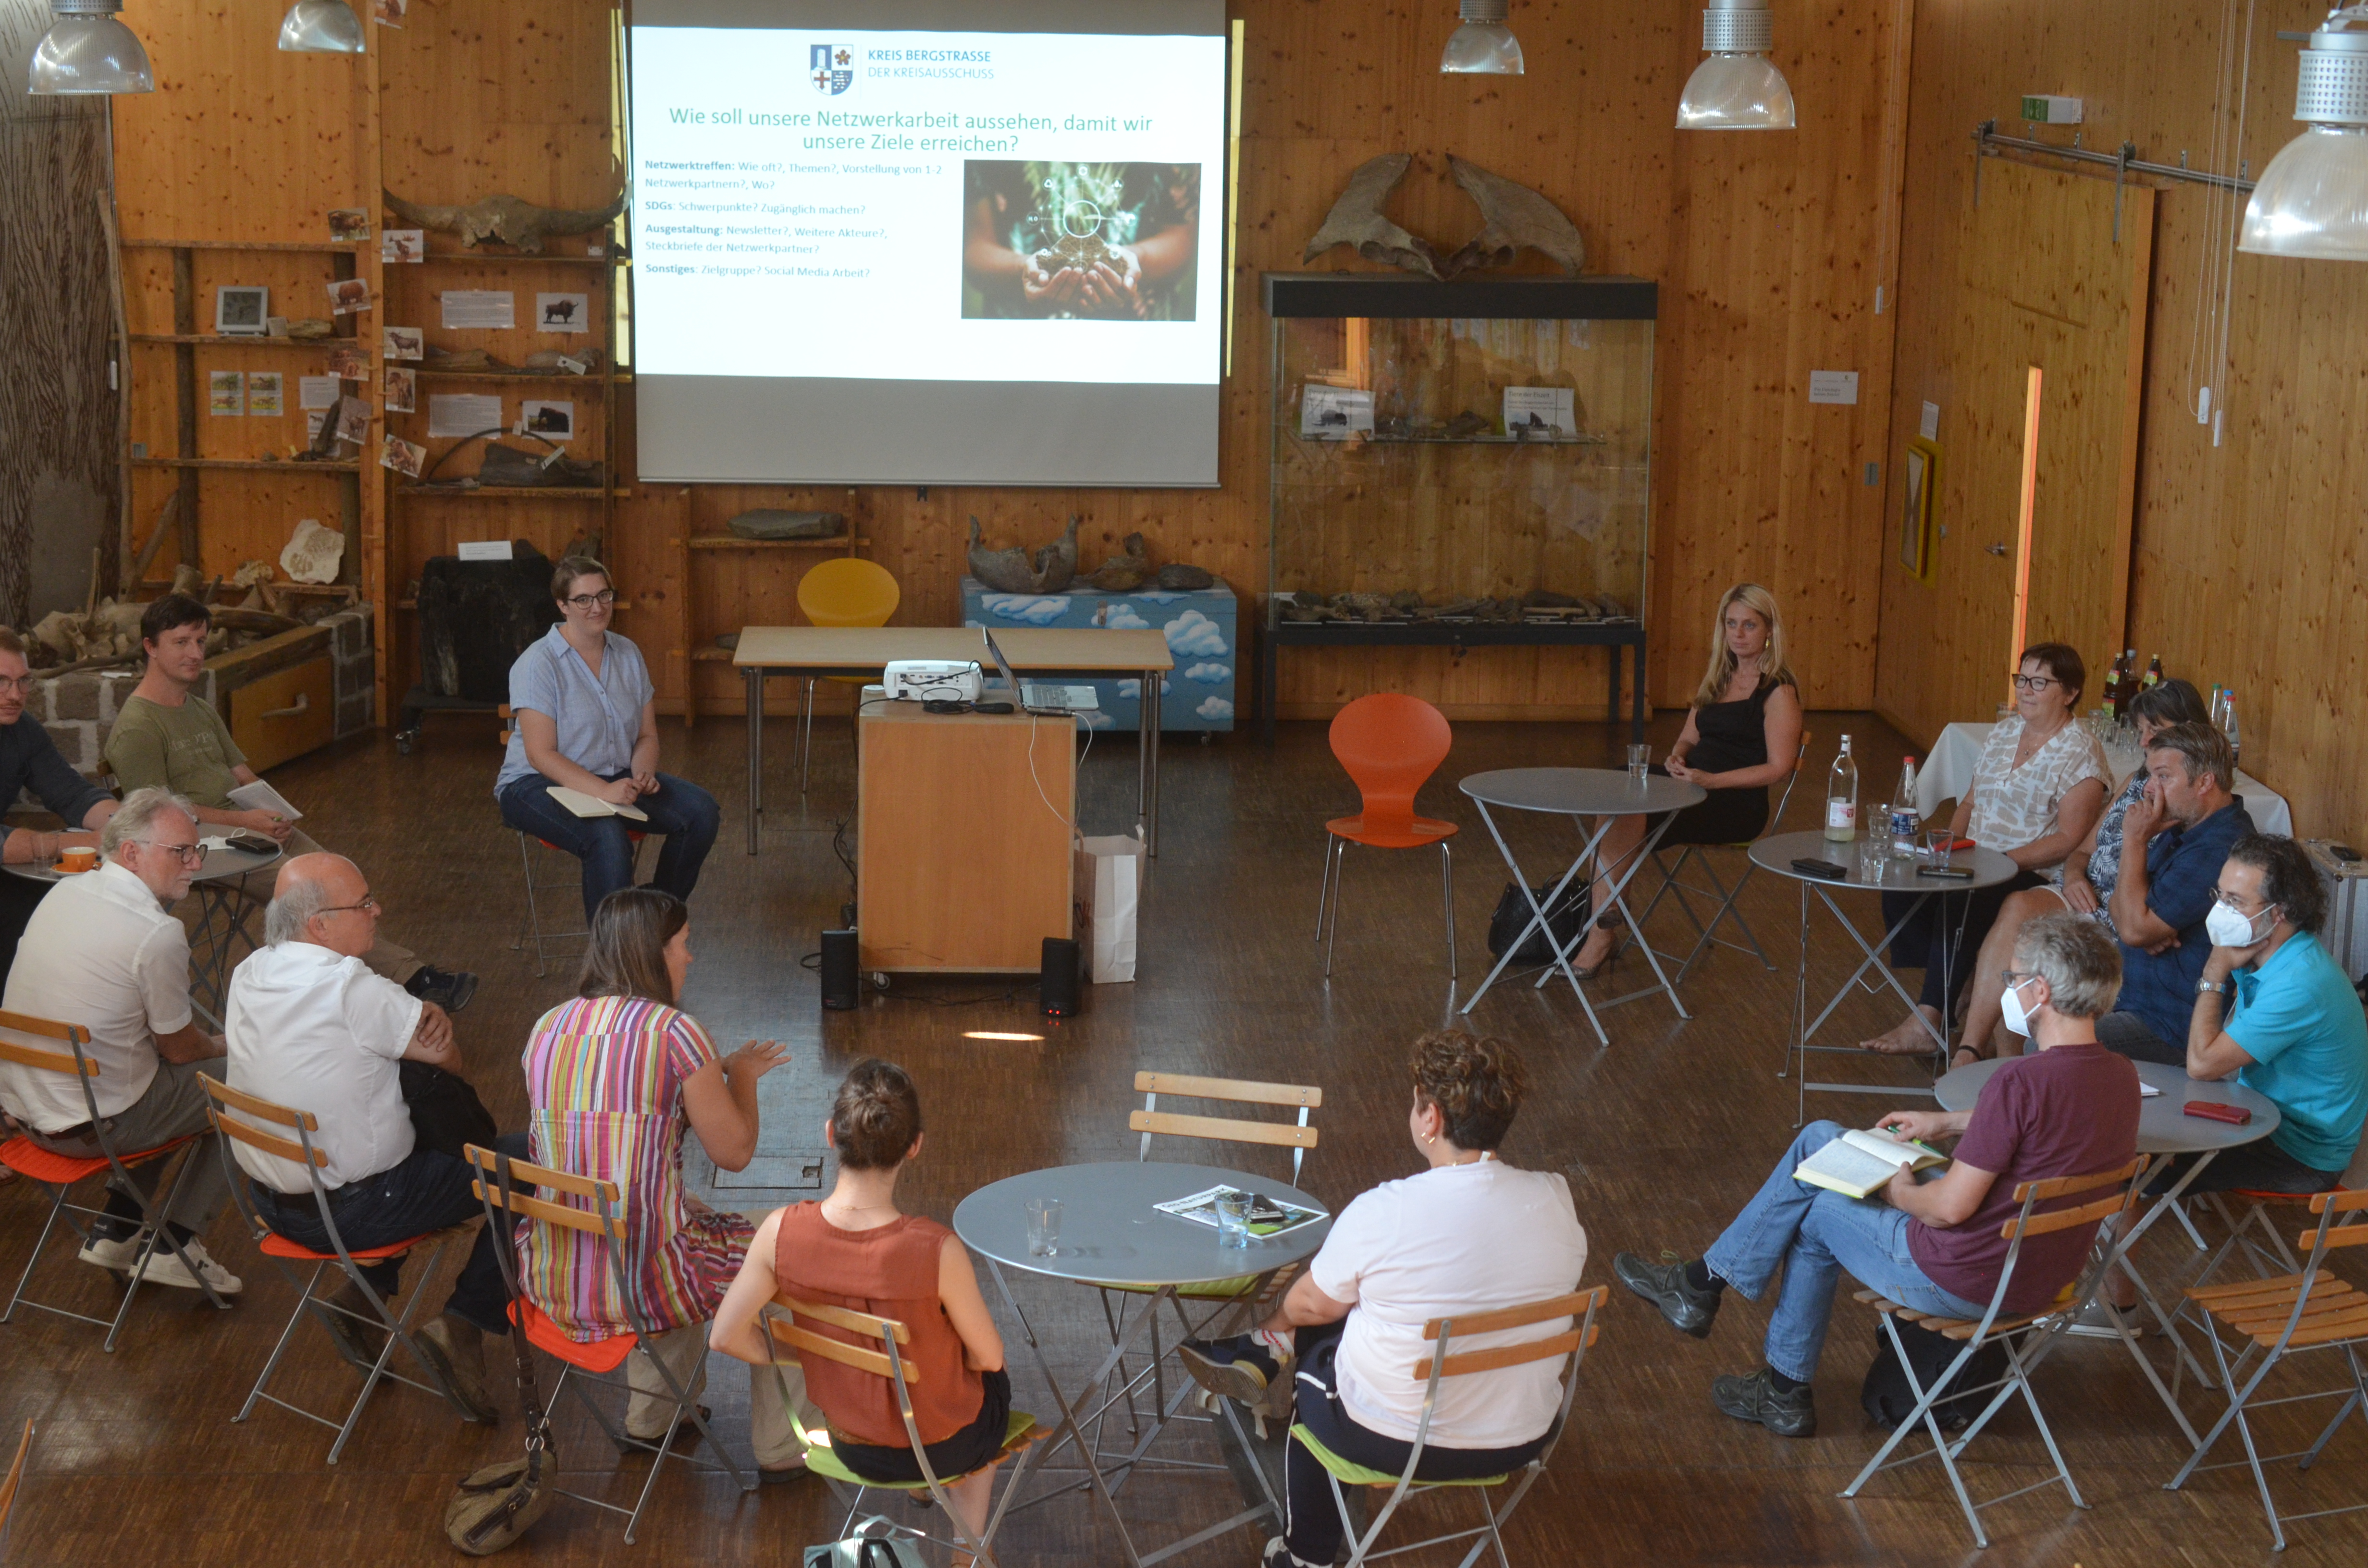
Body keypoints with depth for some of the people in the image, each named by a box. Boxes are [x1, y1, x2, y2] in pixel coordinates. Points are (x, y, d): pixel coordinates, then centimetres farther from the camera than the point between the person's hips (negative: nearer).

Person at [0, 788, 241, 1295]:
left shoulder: (63, 892, 2)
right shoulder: (159, 934, -22)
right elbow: (180, 1048, -8)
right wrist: (221, 1045, 13)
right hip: (88, 1128, -8)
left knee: (169, 1082, 29)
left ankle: (115, 1231, 27)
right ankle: (174, 1247, 11)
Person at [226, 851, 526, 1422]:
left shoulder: (249, 974, 0)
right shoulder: (348, 986, -25)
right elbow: (449, 1058, -13)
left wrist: (420, 1014, -10)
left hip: (272, 1199, 8)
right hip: (351, 1212, -8)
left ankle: (366, 1292, 24)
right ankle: (466, 1320, 1)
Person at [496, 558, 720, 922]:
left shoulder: (627, 654, 6)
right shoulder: (538, 664, -14)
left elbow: (647, 735, 10)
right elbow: (541, 755, -18)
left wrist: (642, 773, -13)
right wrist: (603, 791, -29)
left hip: (617, 778, 7)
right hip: (539, 784, -7)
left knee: (702, 812, -15)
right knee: (608, 837, -37)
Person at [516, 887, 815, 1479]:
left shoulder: (547, 1029, 5)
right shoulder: (674, 1031, -14)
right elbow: (734, 1152, -7)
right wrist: (742, 1075, 11)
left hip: (549, 1282, 7)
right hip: (641, 1284, -6)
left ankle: (652, 1415, 46)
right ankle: (783, 1447, 30)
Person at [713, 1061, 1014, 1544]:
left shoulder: (781, 1233, -25)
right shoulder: (938, 1251, -34)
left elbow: (729, 1336, -14)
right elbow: (988, 1355, -18)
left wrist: (795, 1361, 3)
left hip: (850, 1446, 3)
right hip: (945, 1445, -3)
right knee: (995, 1378, 35)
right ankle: (970, 1545, 49)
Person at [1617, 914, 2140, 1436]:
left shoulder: (2022, 1080, -29)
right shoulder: (2121, 1078, -3)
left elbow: (1950, 1208, -26)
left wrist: (1901, 1192, -5)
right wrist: (1946, 1123, 17)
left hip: (1959, 1284, -8)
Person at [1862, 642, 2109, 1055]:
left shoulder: (2080, 753, -7)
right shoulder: (2002, 734, 16)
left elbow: (2069, 840, -13)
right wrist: (1951, 844, 1)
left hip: (2035, 877, -7)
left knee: (1960, 902, -34)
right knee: (1900, 890, -21)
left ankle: (1928, 1022, -29)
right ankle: (1941, 998, -16)